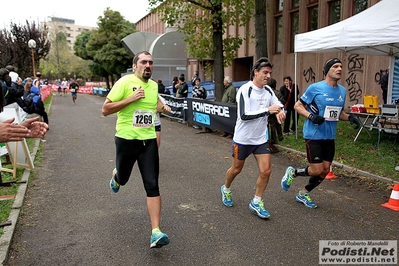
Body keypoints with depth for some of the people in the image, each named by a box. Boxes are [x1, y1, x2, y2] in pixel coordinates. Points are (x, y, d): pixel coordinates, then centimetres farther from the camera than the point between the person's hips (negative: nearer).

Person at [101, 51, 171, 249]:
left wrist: (162, 107, 9)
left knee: (152, 186, -7)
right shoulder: (125, 82, -10)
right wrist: (130, 99, -22)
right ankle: (115, 176, 59)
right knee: (122, 179, 19)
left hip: (148, 140, 3)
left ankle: (156, 232, -5)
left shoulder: (154, 85, 7)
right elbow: (105, 110, -13)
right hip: (126, 139, -3)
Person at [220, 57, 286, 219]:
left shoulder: (268, 90, 1)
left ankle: (256, 202, 19)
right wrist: (267, 110, -32)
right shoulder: (245, 90, -19)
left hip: (261, 139, 5)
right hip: (243, 139, -5)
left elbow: (279, 105, 11)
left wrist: (280, 110, -13)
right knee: (236, 169, 14)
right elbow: (244, 115, -27)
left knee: (266, 171, -1)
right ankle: (226, 189, 44)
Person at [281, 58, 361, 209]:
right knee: (317, 170, -9)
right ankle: (292, 172, 21)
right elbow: (298, 106, -7)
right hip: (313, 136, -7)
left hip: (329, 137, 7)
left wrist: (350, 117, -1)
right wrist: (311, 116, -24)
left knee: (325, 170, 9)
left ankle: (303, 194, 29)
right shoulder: (315, 88, -11)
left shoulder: (342, 91, 9)